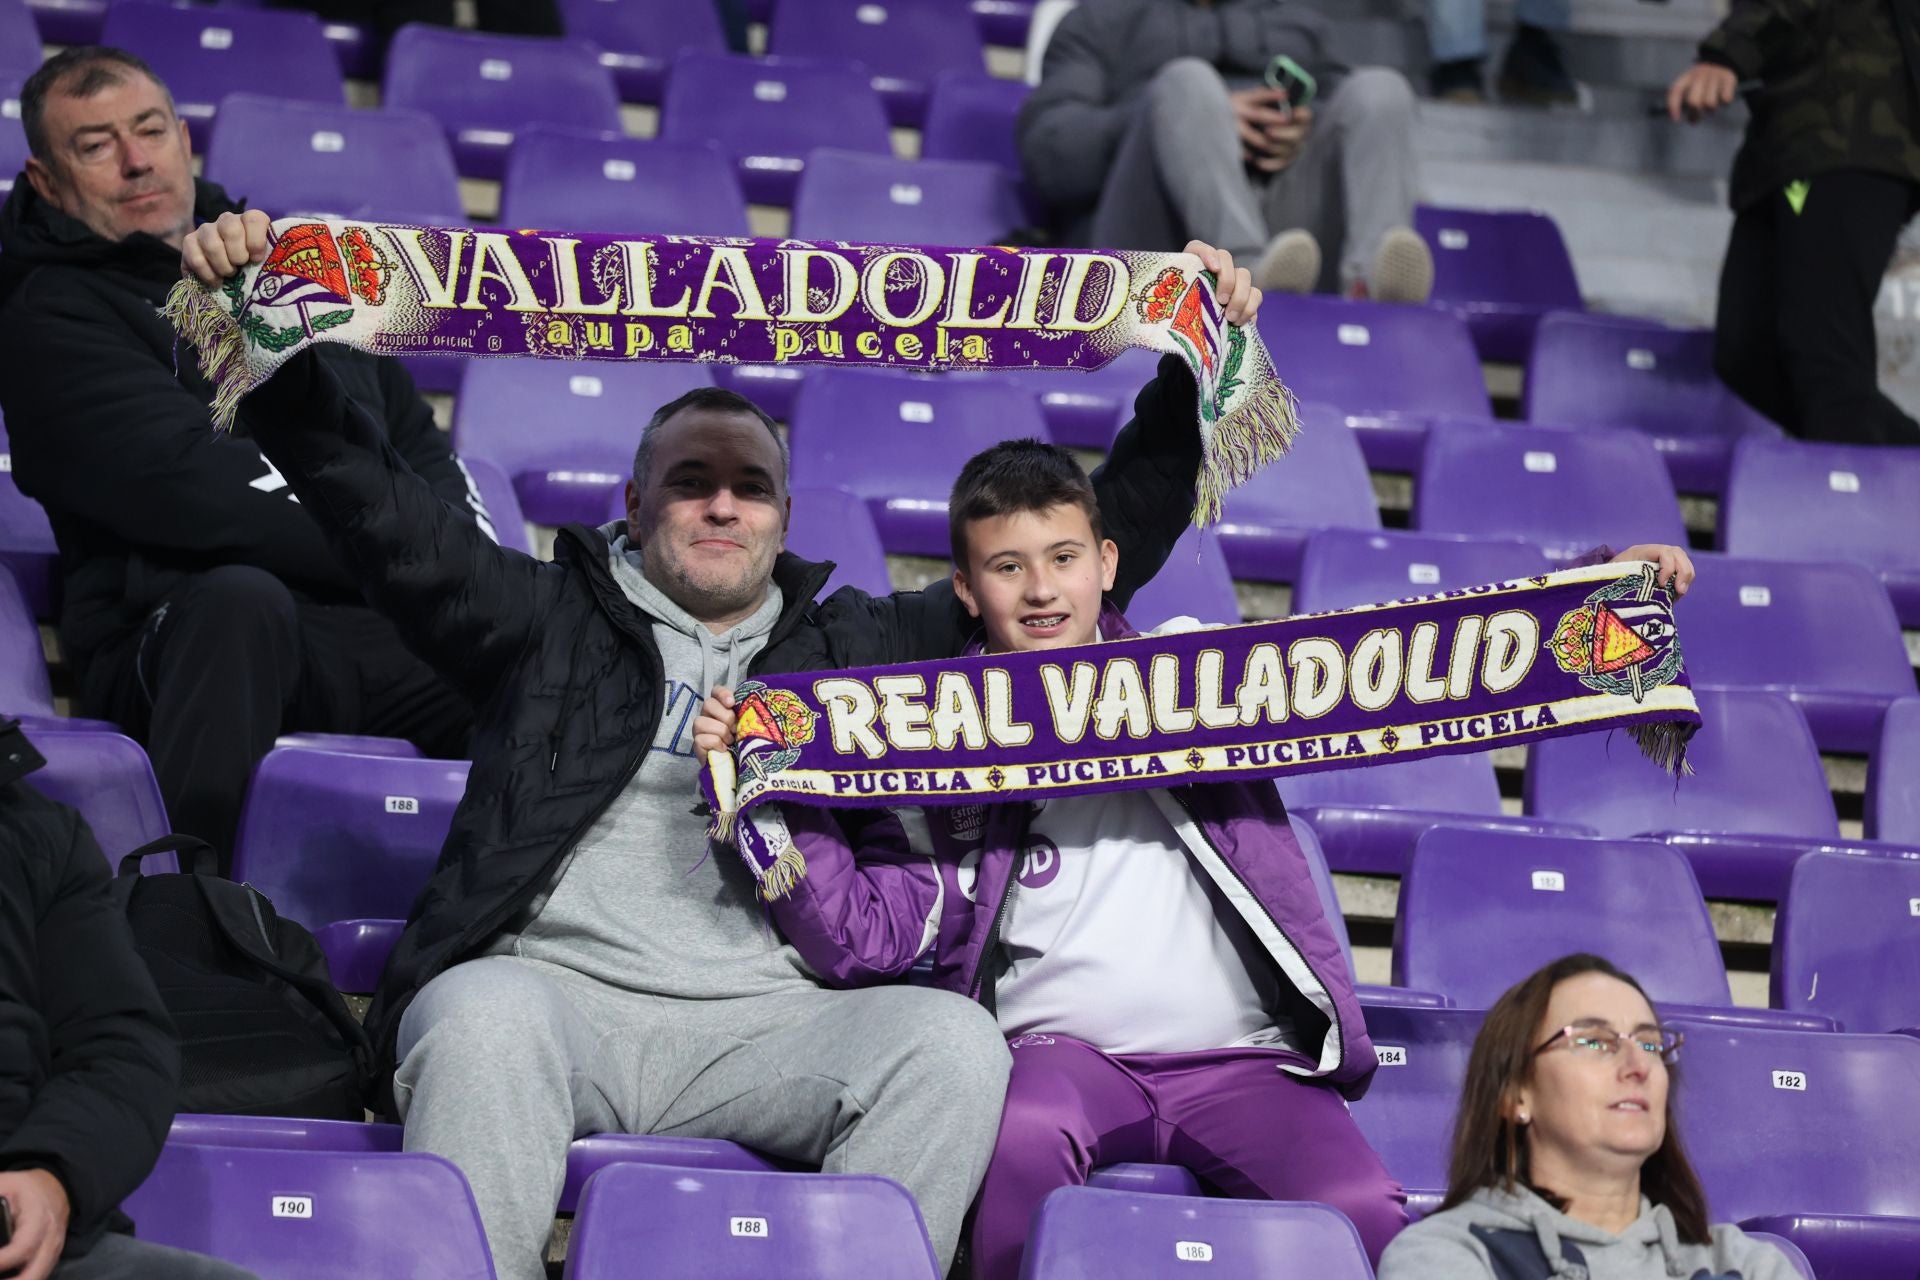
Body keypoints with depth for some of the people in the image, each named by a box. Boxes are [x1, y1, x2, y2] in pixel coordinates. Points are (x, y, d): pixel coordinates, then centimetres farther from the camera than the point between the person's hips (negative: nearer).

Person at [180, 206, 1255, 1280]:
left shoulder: (861, 649, 25)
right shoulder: (550, 620, 21)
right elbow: (364, 490, 13)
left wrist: (1193, 378, 16)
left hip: (764, 1019, 1)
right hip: (553, 983, -1)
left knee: (954, 1041, -27)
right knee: (483, 1019, -36)